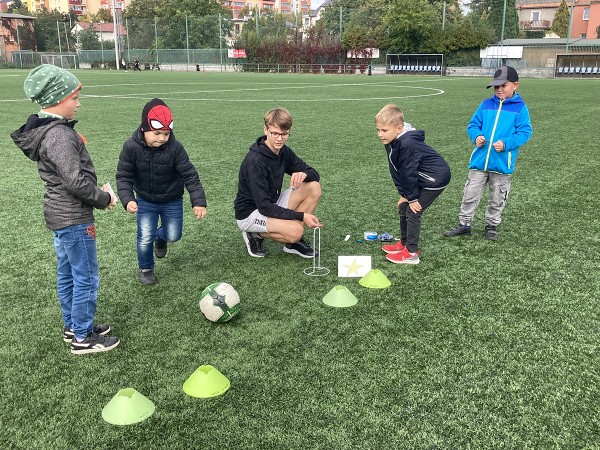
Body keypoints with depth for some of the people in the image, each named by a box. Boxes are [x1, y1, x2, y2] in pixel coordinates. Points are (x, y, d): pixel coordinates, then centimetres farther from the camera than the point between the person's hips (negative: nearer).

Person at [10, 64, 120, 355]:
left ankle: (73, 327, 34)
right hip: (74, 218, -10)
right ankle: (83, 338, 15)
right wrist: (104, 199, -11)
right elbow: (75, 180, -26)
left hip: (59, 214, 10)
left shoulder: (44, 129, 9)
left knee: (67, 275, 20)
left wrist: (98, 191, 7)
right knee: (86, 279, 2)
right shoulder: (59, 134, -23)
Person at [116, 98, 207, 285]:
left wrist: (198, 201, -31)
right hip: (145, 200, 0)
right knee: (145, 238, -5)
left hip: (172, 200, 1)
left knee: (174, 236, 7)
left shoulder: (175, 148, -24)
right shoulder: (131, 147, -22)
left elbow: (189, 175, -21)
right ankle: (146, 268, 24)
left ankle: (160, 237, 46)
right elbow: (124, 176, -16)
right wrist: (127, 199, -32)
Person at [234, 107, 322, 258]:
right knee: (295, 231, -31)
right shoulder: (255, 161, -27)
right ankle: (256, 234, -2)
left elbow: (313, 174, 3)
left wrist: (304, 174, -23)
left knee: (314, 187, -9)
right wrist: (301, 216, -30)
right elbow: (264, 206, -29)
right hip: (250, 213, -8)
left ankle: (294, 241, 0)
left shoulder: (284, 151, -2)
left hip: (272, 204, 8)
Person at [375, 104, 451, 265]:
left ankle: (411, 253, 1)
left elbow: (409, 173, -23)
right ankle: (405, 243, 28)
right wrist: (404, 195, 4)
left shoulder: (407, 144, -31)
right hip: (422, 179, 10)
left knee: (413, 212, -8)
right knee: (403, 207, 13)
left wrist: (412, 197, -14)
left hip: (436, 178, -10)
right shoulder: (391, 142, -2)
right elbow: (396, 171, 4)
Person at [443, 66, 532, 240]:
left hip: (502, 164, -2)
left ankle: (492, 225, 31)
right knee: (470, 195, 7)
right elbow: (473, 125, 8)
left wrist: (506, 143, -22)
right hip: (479, 160, 2)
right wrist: (476, 136, -13)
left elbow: (525, 132, -9)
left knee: (497, 199, 14)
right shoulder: (486, 105, 4)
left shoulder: (520, 108, -5)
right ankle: (464, 224, 20)